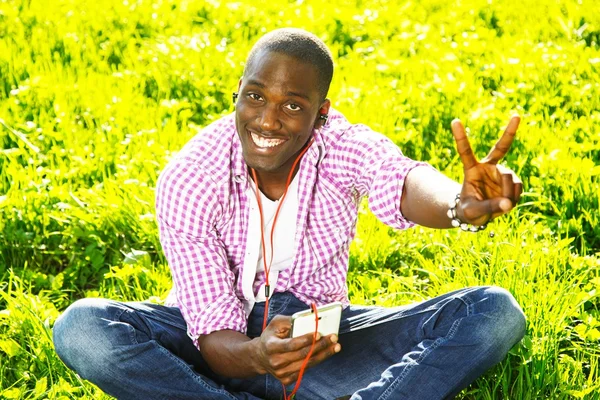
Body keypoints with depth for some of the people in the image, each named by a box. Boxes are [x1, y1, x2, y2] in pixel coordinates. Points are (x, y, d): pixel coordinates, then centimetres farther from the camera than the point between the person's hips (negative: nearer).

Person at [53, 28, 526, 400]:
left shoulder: (345, 146, -16)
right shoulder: (187, 180, -20)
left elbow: (403, 184, -42)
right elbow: (215, 340, -22)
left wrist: (460, 206, -66)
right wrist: (255, 357, -47)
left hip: (320, 334, 1)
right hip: (230, 340, -1)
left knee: (496, 312, -19)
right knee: (80, 328, -32)